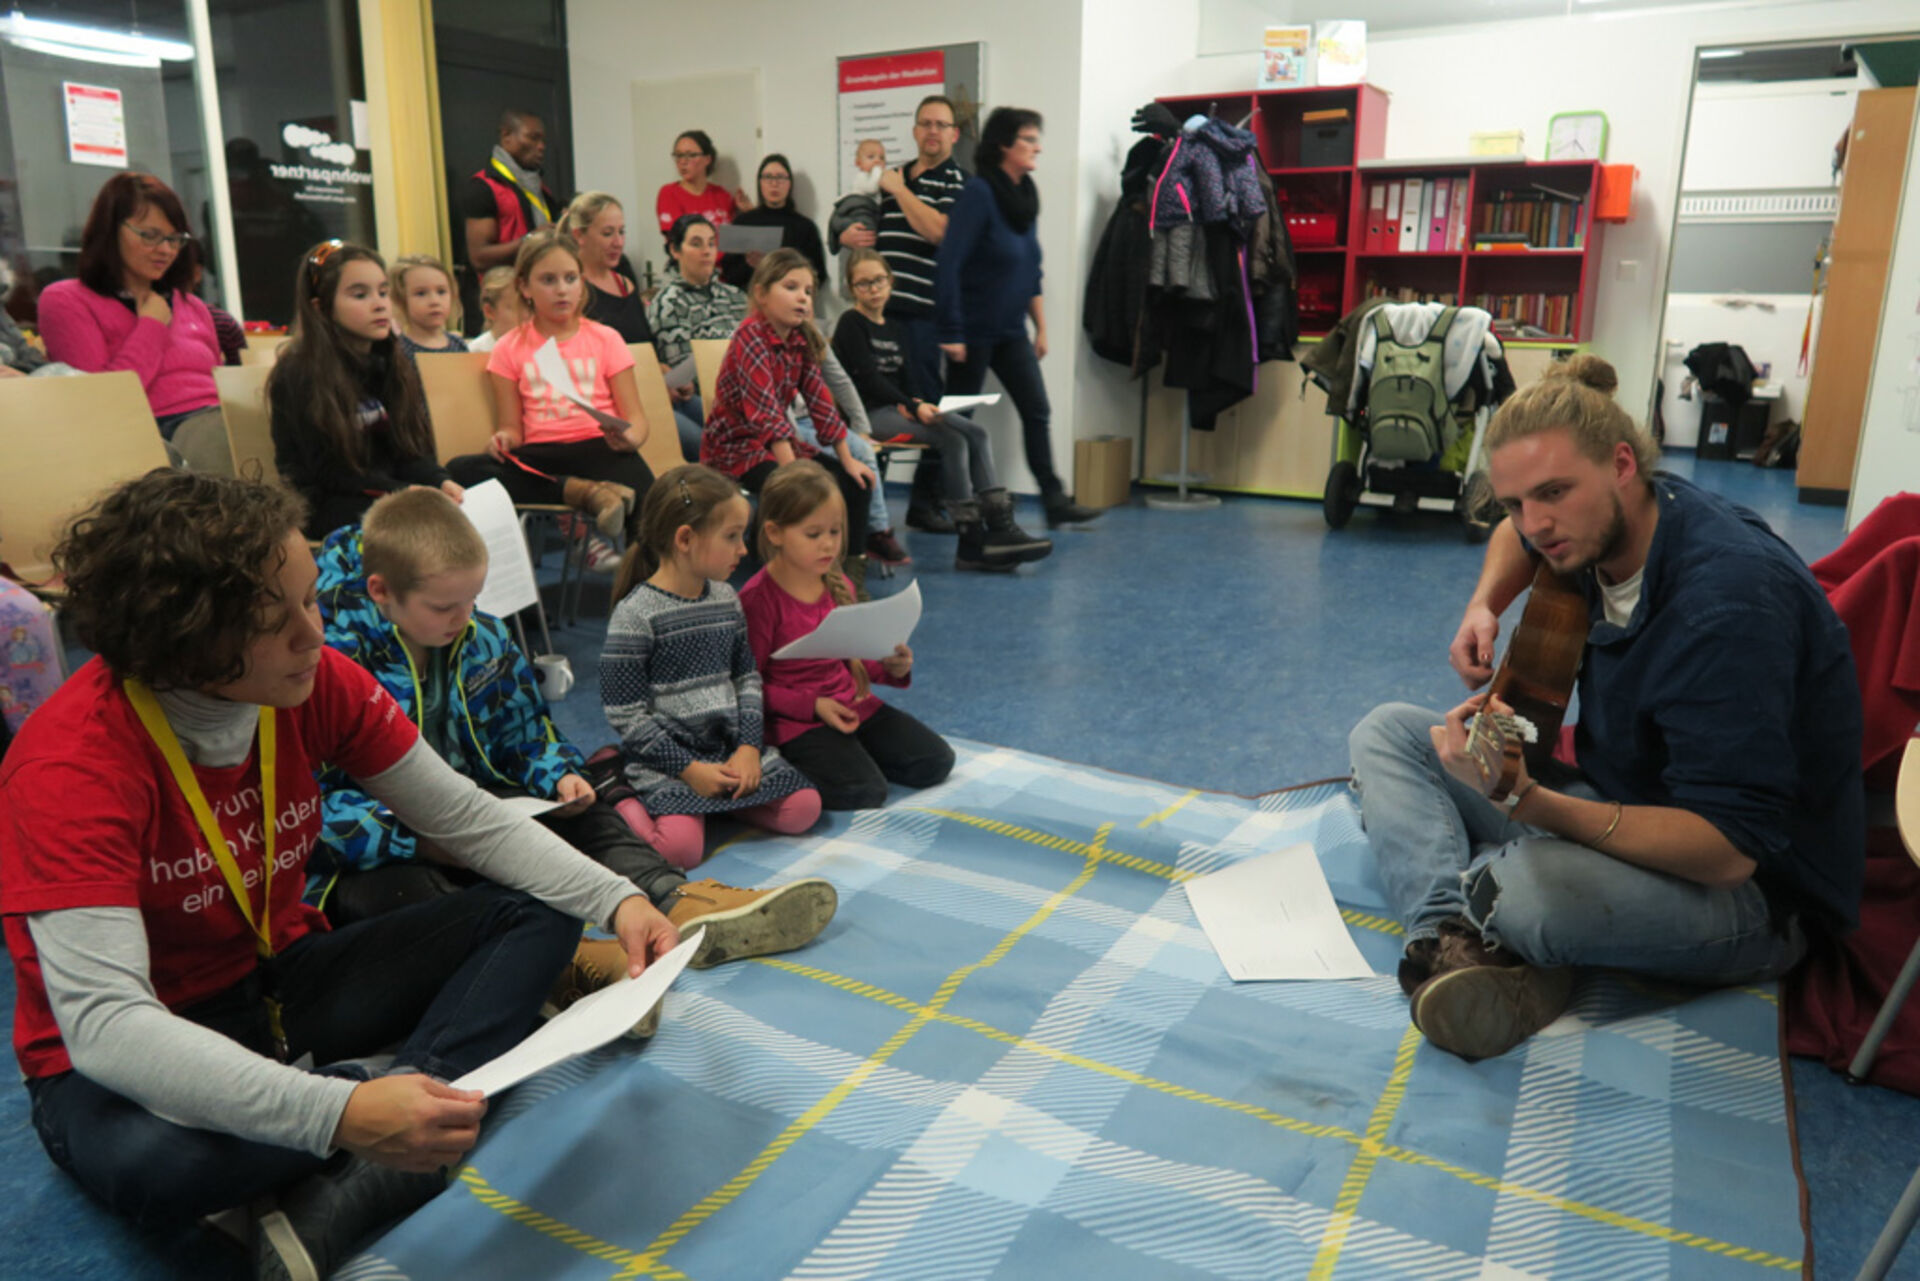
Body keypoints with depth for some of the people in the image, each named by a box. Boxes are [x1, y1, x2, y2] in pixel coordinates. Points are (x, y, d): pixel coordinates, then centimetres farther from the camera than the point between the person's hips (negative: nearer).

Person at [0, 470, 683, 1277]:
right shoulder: (69, 765, -27)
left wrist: (616, 900, -18)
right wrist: (339, 1113, -48)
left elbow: (467, 818, -4)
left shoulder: (317, 681, -13)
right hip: (124, 1060, -5)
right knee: (143, 1158, -40)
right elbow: (103, 1022, -36)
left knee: (537, 914, -8)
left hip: (282, 980, 6)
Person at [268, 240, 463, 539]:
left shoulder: (394, 366, 12)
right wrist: (402, 492, -25)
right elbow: (328, 470, -12)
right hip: (321, 505, -6)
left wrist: (441, 482, -15)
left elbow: (412, 451, 8)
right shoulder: (298, 376, -8)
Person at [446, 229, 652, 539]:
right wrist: (504, 439, -12)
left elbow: (635, 417, 7)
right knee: (460, 468, -29)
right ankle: (588, 492, -36)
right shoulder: (510, 349, 17)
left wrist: (630, 437, -17)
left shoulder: (605, 339, 15)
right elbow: (512, 428, 13)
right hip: (541, 457, 3)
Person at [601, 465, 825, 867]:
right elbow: (625, 714, -13)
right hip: (666, 756, -6)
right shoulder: (636, 614, -13)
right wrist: (688, 769, -16)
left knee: (802, 810, -8)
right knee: (681, 845, -25)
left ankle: (722, 795, 11)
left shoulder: (726, 599, 8)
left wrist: (748, 746, -4)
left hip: (728, 744, 6)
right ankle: (619, 799, 1)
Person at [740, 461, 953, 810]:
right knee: (863, 792, -24)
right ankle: (791, 768, 1)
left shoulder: (838, 585, 7)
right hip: (796, 719, -7)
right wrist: (813, 705, -21)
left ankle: (846, 752, 12)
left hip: (854, 704, 7)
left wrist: (892, 667, -3)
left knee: (935, 762, 2)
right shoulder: (758, 597, -14)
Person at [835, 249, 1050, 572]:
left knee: (976, 433, -14)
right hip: (871, 414, -8)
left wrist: (916, 403, -7)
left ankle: (999, 525, -21)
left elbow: (907, 377, 17)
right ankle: (973, 543, -25)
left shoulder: (891, 328, 22)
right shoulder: (851, 325, -1)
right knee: (953, 440, -27)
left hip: (901, 409, 8)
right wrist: (914, 407, -22)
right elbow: (869, 379, -13)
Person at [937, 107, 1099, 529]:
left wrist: (1041, 326, 14)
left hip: (1011, 331, 7)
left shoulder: (1025, 195, 9)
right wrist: (951, 332, -20)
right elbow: (949, 264, -19)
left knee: (1037, 412, 3)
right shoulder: (979, 192, -15)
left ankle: (1055, 501, 7)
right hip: (973, 331, -7)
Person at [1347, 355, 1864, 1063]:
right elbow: (1520, 537, 25)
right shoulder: (1599, 526, -3)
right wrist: (1483, 606, 4)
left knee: (1531, 886, -43)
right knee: (1386, 732, 1)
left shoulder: (1729, 599, -29)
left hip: (1754, 893, -9)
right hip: (1615, 805, 9)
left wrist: (1528, 801, -41)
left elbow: (1727, 851, -32)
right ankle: (1450, 937, -22)